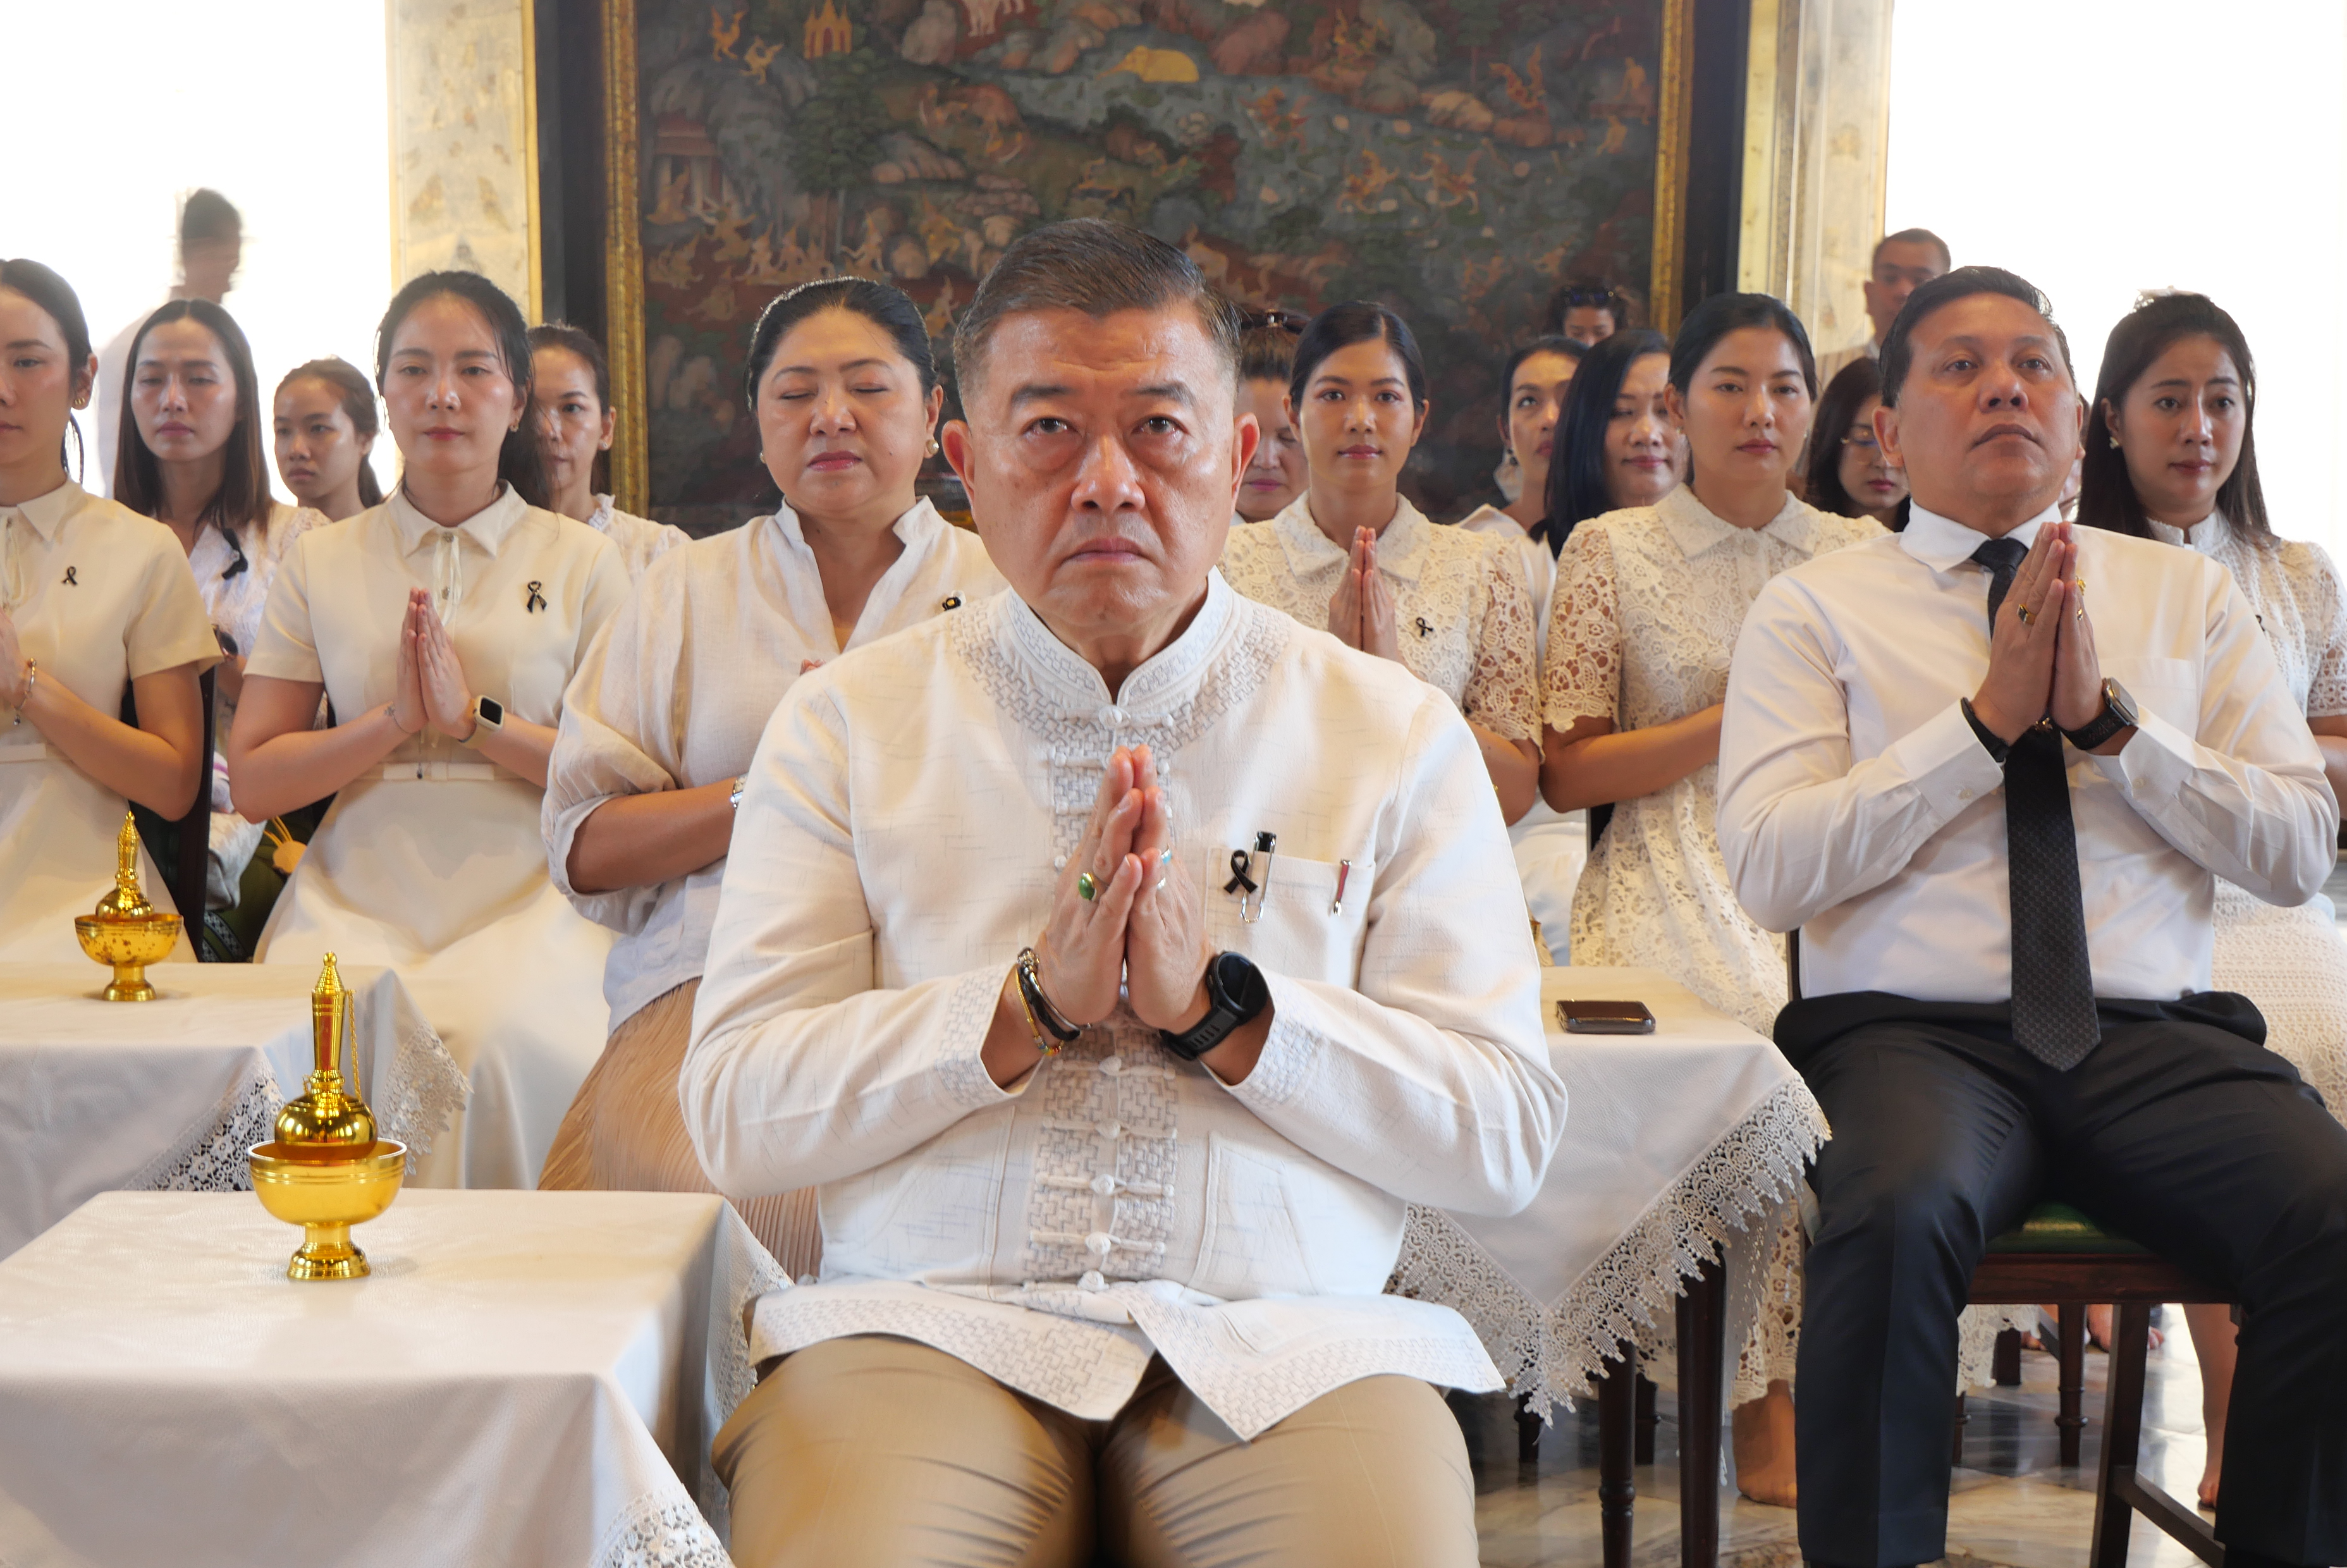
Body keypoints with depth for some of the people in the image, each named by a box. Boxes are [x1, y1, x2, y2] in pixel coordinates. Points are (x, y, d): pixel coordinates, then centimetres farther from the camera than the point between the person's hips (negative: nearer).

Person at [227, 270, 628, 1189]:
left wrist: (475, 719, -10)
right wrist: (392, 721, -6)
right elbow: (253, 782, 9)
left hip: (526, 904, -1)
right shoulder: (320, 563, 14)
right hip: (356, 900, 2)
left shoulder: (581, 562, 9)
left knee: (503, 1040, -32)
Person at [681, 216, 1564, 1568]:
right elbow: (736, 1115, 0)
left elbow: (1509, 1137, 2)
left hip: (1289, 1346, 1)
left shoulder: (1395, 735, 8)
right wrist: (1029, 1005, -12)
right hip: (934, 1328, 0)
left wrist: (1219, 1005, -11)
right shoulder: (847, 724, 9)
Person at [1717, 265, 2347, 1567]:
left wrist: (2109, 721, -5)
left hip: (2156, 1037, 3)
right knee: (1897, 1216, -35)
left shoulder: (2188, 595, 17)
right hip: (1913, 1032, -2)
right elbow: (1769, 871, -4)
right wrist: (1988, 717, -8)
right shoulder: (1816, 607, 9)